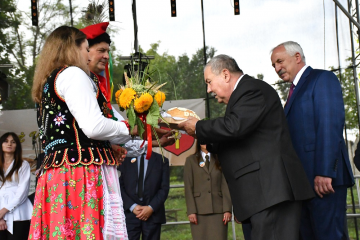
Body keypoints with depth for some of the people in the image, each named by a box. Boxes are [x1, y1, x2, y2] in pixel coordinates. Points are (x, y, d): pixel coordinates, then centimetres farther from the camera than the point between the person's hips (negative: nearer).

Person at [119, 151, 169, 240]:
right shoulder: (124, 159, 8)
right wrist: (132, 206, -11)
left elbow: (164, 188, 3)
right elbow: (119, 186, 2)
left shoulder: (162, 161, 9)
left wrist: (151, 208, -9)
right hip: (129, 214, 0)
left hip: (153, 214, 1)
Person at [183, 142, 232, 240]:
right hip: (199, 211, -1)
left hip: (218, 210, 1)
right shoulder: (191, 160, 12)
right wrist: (191, 211, -5)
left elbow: (225, 186, 8)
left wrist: (227, 209, -3)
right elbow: (188, 187, 5)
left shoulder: (219, 160, 15)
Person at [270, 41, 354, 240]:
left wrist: (325, 172, -21)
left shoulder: (323, 79, -3)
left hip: (323, 178, -9)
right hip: (303, 180, 9)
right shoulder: (296, 90, 24)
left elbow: (330, 127, -14)